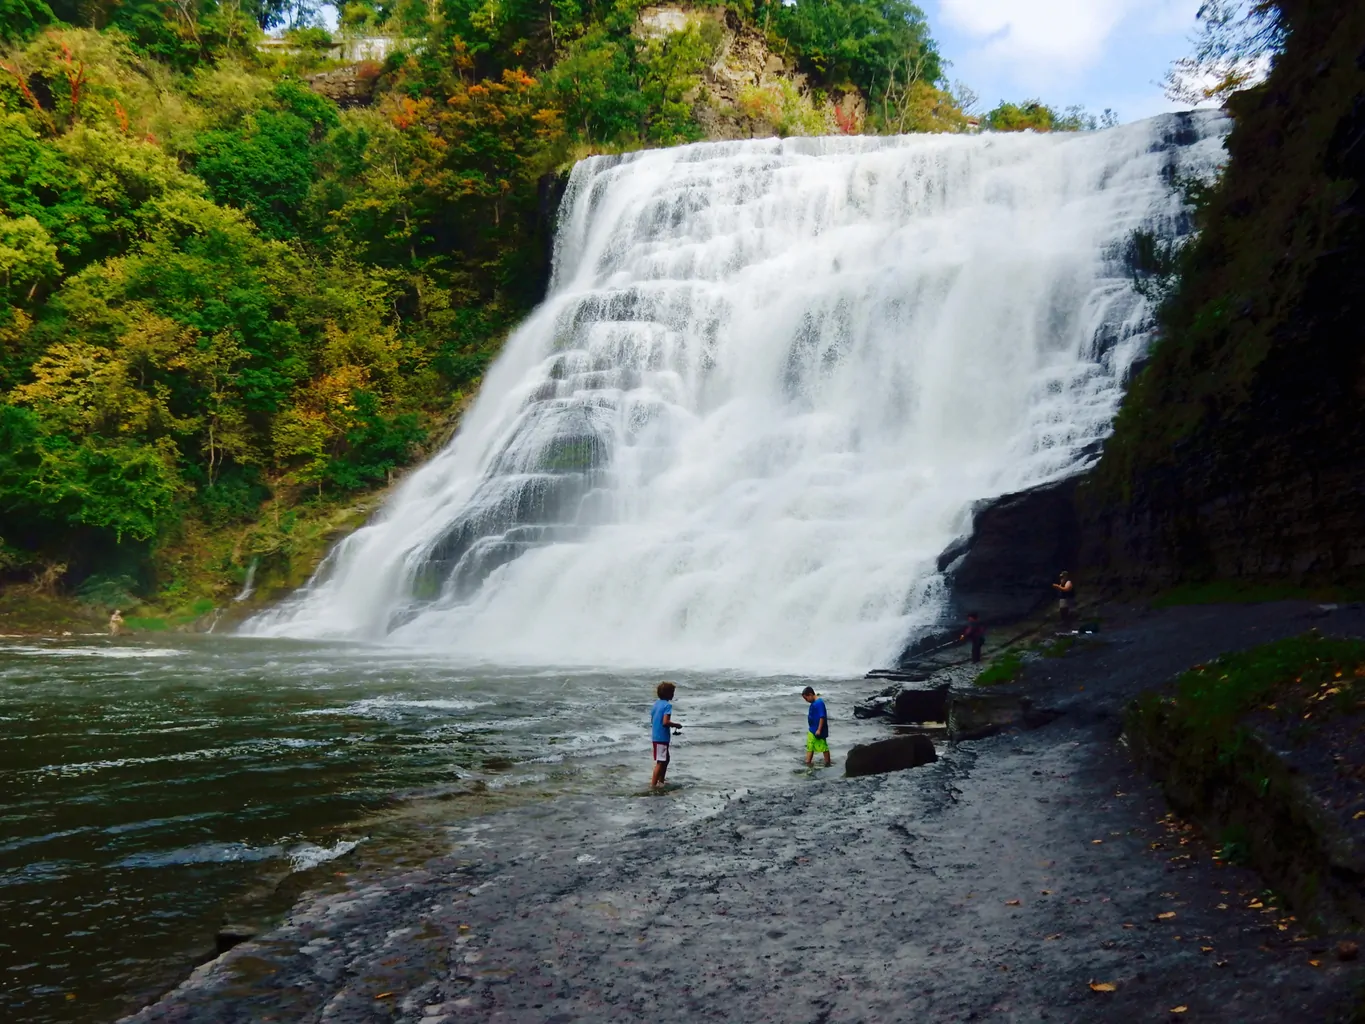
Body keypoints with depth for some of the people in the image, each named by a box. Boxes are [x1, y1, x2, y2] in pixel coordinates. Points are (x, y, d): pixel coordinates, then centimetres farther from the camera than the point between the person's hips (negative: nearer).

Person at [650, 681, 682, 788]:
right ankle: (653, 785, -4)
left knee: (665, 759, 21)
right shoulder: (667, 705, -15)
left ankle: (661, 782, 28)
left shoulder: (656, 703, 11)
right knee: (660, 762, -4)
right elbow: (665, 722, -24)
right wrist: (676, 725, -8)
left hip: (656, 736, 9)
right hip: (662, 737, -9)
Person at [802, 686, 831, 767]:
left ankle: (828, 764, 11)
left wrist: (819, 730, -24)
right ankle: (808, 763, 21)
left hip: (818, 730, -10)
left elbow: (822, 717, -25)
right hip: (812, 730, 10)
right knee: (810, 747, 14)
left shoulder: (819, 703, -21)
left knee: (823, 747, 1)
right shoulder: (814, 703, 9)